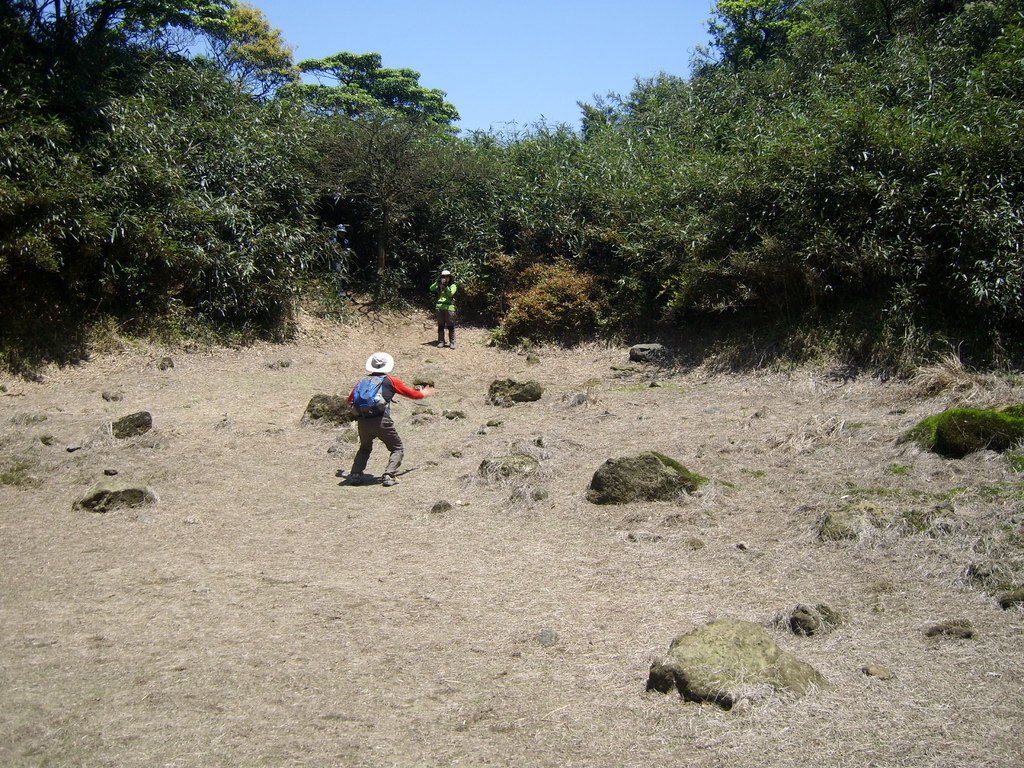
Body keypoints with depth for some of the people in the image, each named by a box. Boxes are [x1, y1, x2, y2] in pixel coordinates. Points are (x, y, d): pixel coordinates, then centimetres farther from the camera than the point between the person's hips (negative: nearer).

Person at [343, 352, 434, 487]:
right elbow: (412, 394, 17)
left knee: (364, 448, 28)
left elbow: (350, 400, 24)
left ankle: (355, 475, 10)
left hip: (363, 422, 4)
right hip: (382, 421, -4)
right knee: (397, 449, 12)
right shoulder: (391, 381, 9)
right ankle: (389, 476, -7)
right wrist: (423, 394, 38)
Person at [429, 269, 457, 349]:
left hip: (449, 308, -3)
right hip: (440, 307, 3)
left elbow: (450, 293, -13)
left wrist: (445, 286, -26)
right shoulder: (439, 285, 14)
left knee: (450, 326, -1)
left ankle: (452, 342, 2)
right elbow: (431, 289, -3)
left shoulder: (453, 286, 5)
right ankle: (441, 341, 13)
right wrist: (437, 282, -15)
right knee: (440, 326, 7)